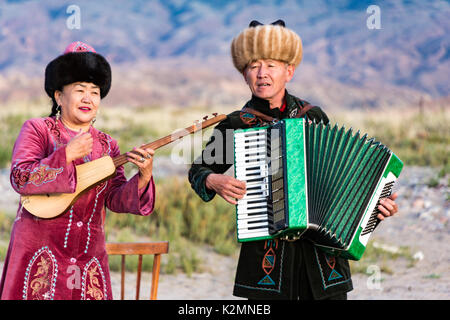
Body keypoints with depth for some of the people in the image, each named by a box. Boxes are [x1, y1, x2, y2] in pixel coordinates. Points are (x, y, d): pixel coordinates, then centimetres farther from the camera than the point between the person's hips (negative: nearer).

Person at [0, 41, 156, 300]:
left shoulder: (107, 145, 11)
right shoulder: (37, 130, 0)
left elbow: (115, 199, 2)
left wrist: (143, 178, -16)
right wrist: (67, 155, -20)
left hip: (89, 257, 4)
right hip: (40, 250, -4)